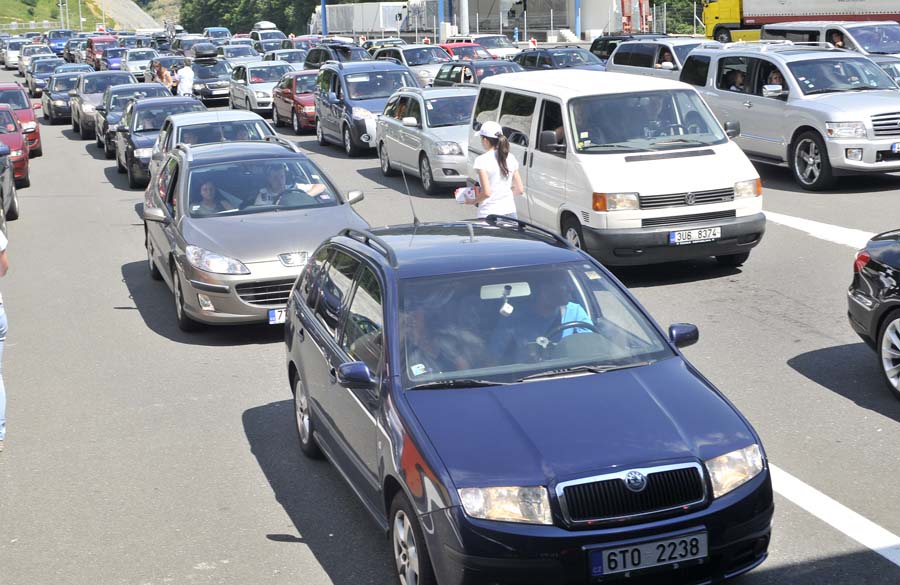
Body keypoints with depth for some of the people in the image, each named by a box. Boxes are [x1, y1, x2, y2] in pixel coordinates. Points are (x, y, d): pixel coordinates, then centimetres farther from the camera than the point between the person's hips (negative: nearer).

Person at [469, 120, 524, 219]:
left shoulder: (482, 160, -10)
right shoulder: (511, 158, 7)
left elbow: (486, 193, -16)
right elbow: (520, 190, 9)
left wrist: (473, 201, 1)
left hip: (489, 214, -5)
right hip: (510, 211, 5)